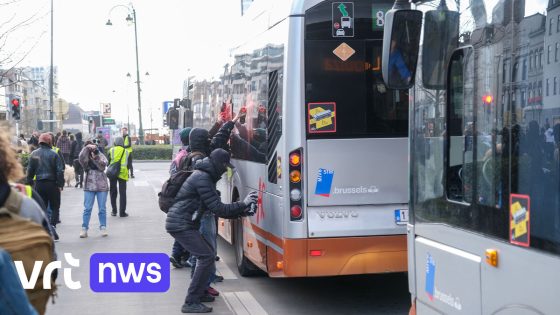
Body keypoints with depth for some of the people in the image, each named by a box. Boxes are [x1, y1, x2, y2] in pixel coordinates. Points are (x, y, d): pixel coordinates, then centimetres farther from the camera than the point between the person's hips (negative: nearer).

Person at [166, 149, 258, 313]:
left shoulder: (206, 177, 17)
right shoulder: (202, 179, -17)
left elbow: (217, 209, 18)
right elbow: (219, 209, -20)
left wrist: (242, 211, 10)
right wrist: (243, 204, -12)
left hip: (182, 223, 11)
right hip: (181, 224, -11)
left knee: (208, 253, 18)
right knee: (207, 257, -13)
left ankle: (199, 293, 26)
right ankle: (191, 303, -12)